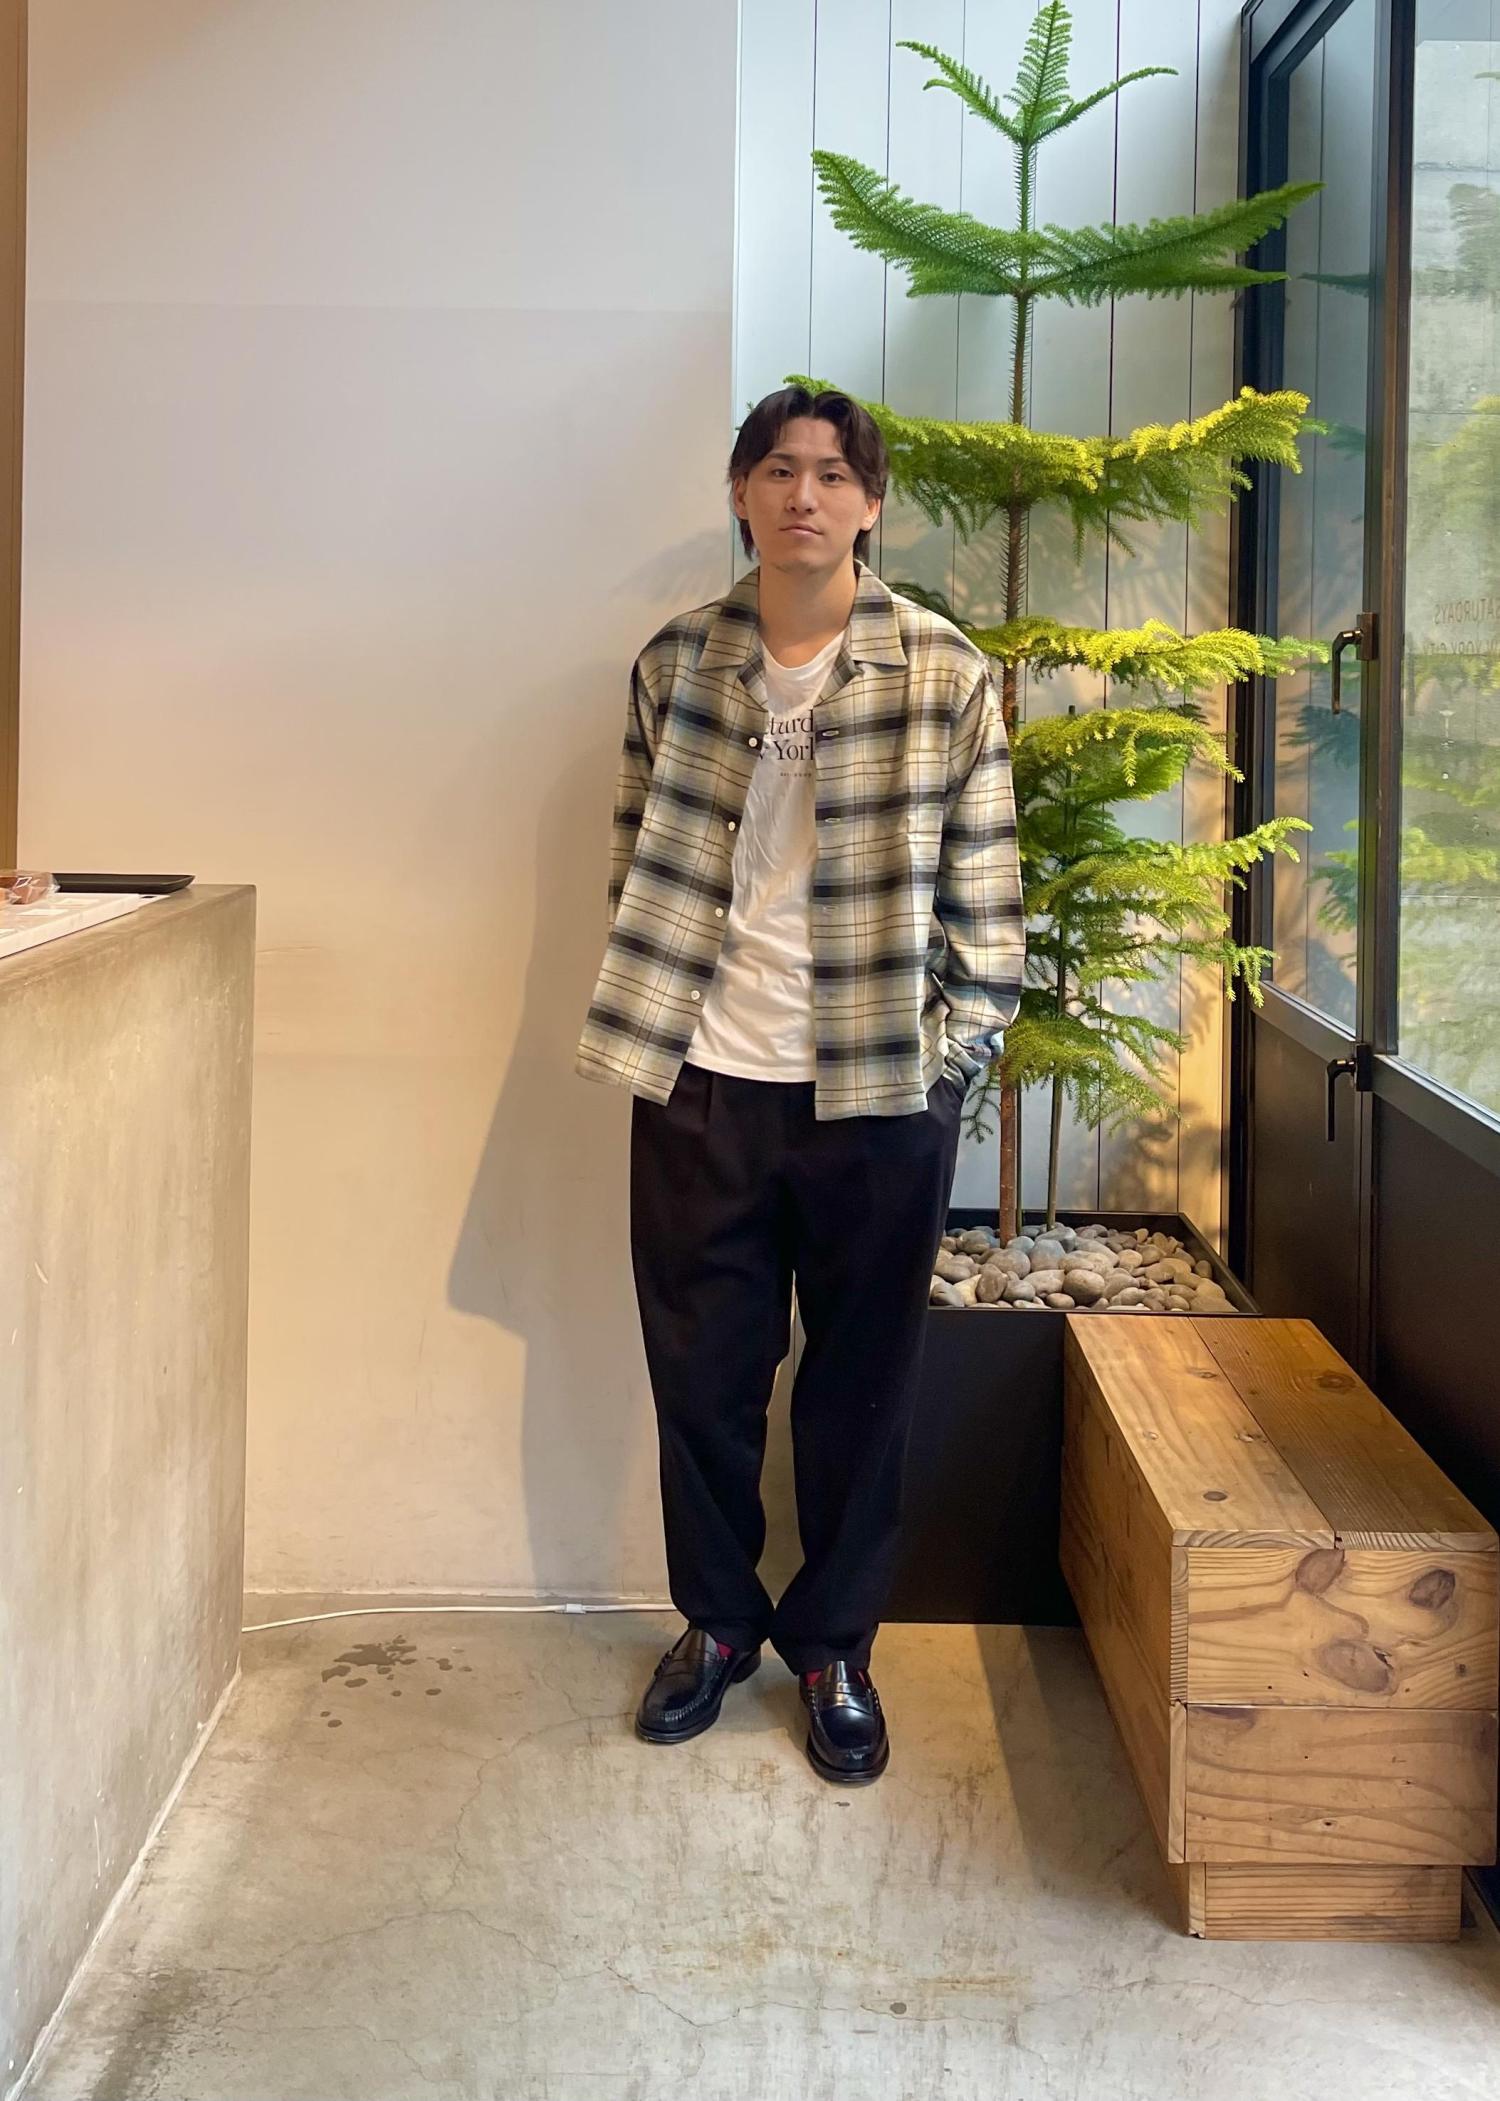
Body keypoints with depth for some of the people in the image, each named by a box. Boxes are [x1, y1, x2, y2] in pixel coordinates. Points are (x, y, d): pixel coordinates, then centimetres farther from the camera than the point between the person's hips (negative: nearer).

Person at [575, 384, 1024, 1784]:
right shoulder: (674, 663, 3)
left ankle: (834, 1645, 29)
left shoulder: (947, 678, -4)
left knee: (861, 1383, 10)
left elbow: (983, 894, -3)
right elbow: (635, 858, 10)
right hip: (700, 1089, 2)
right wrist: (650, 1013, 3)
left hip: (878, 1097, -2)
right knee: (700, 1372, 12)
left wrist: (951, 1055, -7)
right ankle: (716, 1618, 34)